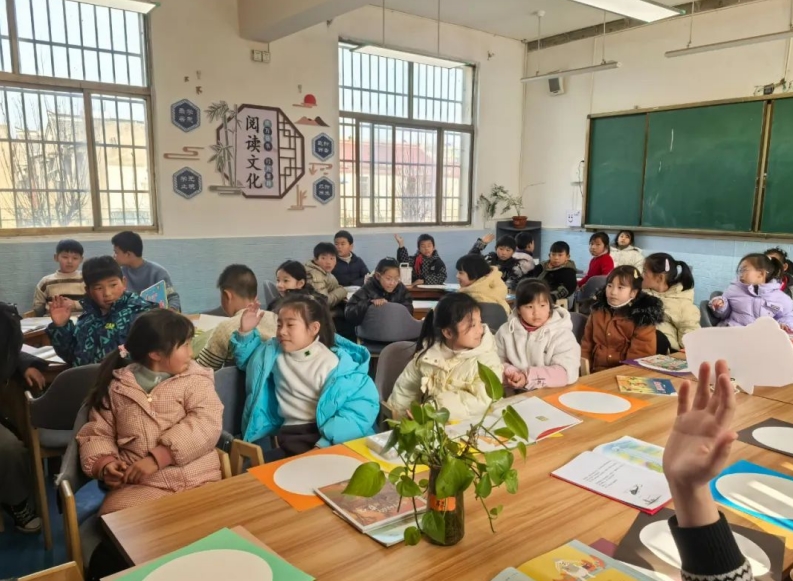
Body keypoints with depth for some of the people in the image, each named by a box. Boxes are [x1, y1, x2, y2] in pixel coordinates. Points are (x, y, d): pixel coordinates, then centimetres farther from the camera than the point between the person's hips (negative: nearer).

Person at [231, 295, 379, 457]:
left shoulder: (333, 364, -9)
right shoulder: (274, 352, 10)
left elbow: (365, 402, -16)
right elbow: (246, 359, 32)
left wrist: (325, 442, -24)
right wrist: (245, 332, 10)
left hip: (325, 432, -2)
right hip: (292, 434, 2)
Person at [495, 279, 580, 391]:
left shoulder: (561, 334, -6)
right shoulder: (506, 331, 3)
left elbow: (567, 372, -15)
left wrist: (528, 378, -20)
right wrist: (510, 375, -14)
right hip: (514, 394, 1)